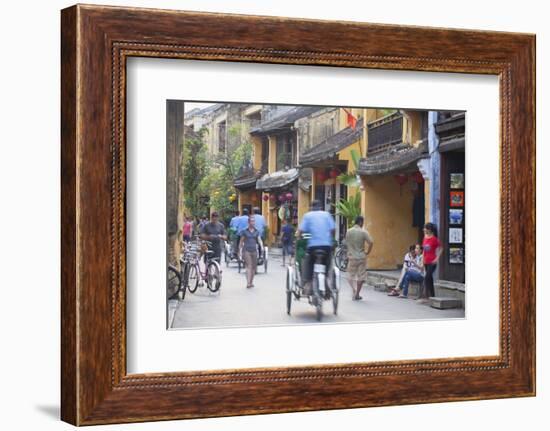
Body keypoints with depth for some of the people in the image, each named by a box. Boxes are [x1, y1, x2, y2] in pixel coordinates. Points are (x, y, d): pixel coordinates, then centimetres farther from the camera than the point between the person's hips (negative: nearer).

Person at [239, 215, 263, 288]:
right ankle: (248, 283, -22)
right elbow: (241, 242, 7)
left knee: (253, 267, 8)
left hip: (254, 251, 4)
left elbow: (259, 240, 0)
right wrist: (240, 251, 4)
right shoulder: (244, 231, 2)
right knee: (249, 266, -15)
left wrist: (262, 246, -19)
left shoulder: (257, 232, 10)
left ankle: (251, 282, 21)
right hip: (246, 251, -4)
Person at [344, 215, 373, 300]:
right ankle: (357, 294, 10)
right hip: (361, 257, -2)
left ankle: (354, 292, -2)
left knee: (352, 276, 13)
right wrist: (367, 252, -3)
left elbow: (347, 244, 7)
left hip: (351, 257, 2)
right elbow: (371, 243, -17)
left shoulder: (348, 232, 0)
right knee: (361, 276, 9)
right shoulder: (363, 232, -10)